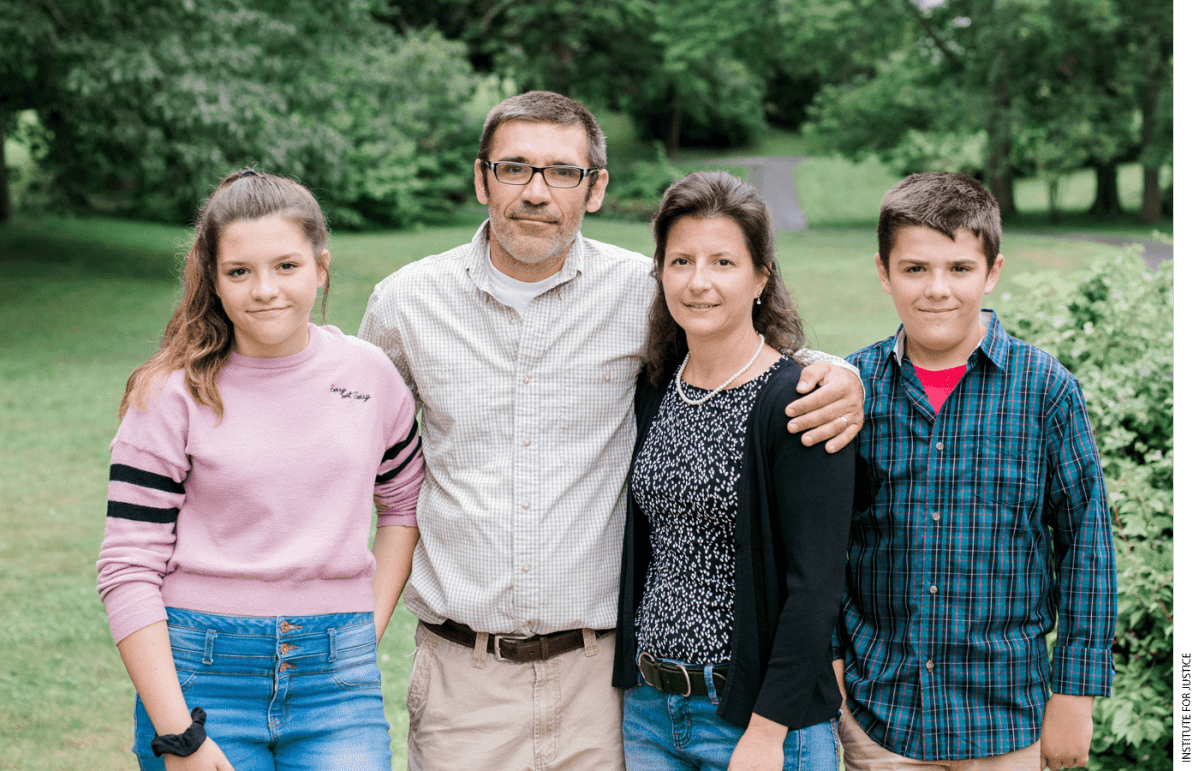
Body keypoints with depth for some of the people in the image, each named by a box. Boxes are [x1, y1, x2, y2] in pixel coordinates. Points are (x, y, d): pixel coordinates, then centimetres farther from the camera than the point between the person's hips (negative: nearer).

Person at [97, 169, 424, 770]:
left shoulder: (370, 375, 4)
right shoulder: (173, 395, -5)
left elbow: (404, 501, 19)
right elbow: (128, 570, -6)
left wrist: (369, 630, 8)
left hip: (337, 679, 2)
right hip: (202, 674, -2)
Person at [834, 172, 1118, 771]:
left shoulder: (1044, 389, -6)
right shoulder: (855, 384, -1)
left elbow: (1085, 541, -2)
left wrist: (1075, 695, -3)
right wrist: (826, 659, 3)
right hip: (877, 707, 1)